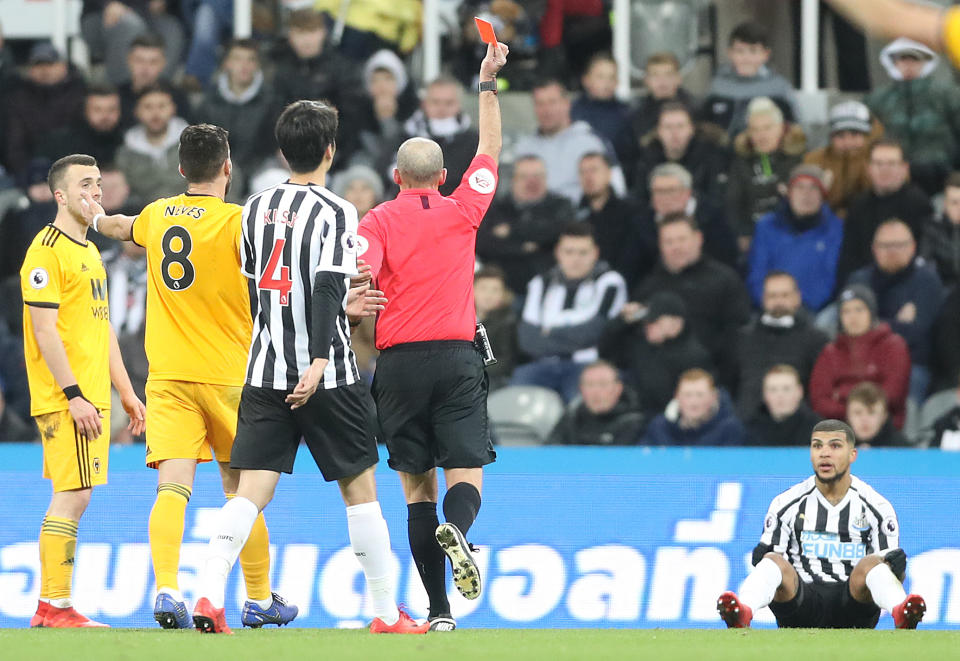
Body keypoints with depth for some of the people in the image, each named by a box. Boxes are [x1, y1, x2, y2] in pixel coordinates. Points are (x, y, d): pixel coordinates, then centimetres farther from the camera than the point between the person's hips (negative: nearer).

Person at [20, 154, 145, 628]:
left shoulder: (89, 251, 19)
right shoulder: (47, 250, -11)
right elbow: (44, 330, -17)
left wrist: (125, 392, 21)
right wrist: (73, 396, -21)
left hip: (92, 396, 10)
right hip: (67, 398, -10)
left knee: (73, 497, 10)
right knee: (72, 496, -12)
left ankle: (49, 606, 13)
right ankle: (56, 606, -12)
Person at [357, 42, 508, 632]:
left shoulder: (379, 221, 3)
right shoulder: (461, 211, 7)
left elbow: (360, 277, -16)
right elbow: (490, 147, 21)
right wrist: (488, 82, 26)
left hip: (400, 362, 0)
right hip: (457, 357, 0)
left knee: (417, 488, 4)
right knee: (466, 476, -1)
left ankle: (439, 610, -1)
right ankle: (456, 530, -37)